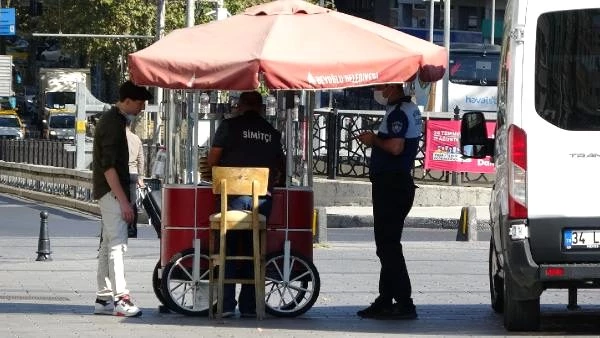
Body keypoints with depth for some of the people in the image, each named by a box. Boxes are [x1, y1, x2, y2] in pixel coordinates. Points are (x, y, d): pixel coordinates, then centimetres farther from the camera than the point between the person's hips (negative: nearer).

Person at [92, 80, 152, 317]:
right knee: (117, 243, -13)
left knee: (108, 244, 11)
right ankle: (120, 299, -16)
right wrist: (123, 200, -23)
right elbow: (108, 166, -21)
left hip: (109, 192, 11)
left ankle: (103, 299, 14)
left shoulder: (113, 120, 16)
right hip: (111, 191, -11)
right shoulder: (113, 123, -15)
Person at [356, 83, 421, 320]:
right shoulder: (410, 109, 16)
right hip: (398, 183, 11)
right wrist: (376, 140, 10)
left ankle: (404, 304, -9)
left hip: (391, 184, -11)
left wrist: (374, 140, -11)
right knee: (388, 245, 15)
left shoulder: (398, 113, -16)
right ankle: (385, 302, 20)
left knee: (388, 245, -8)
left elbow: (395, 147, -28)